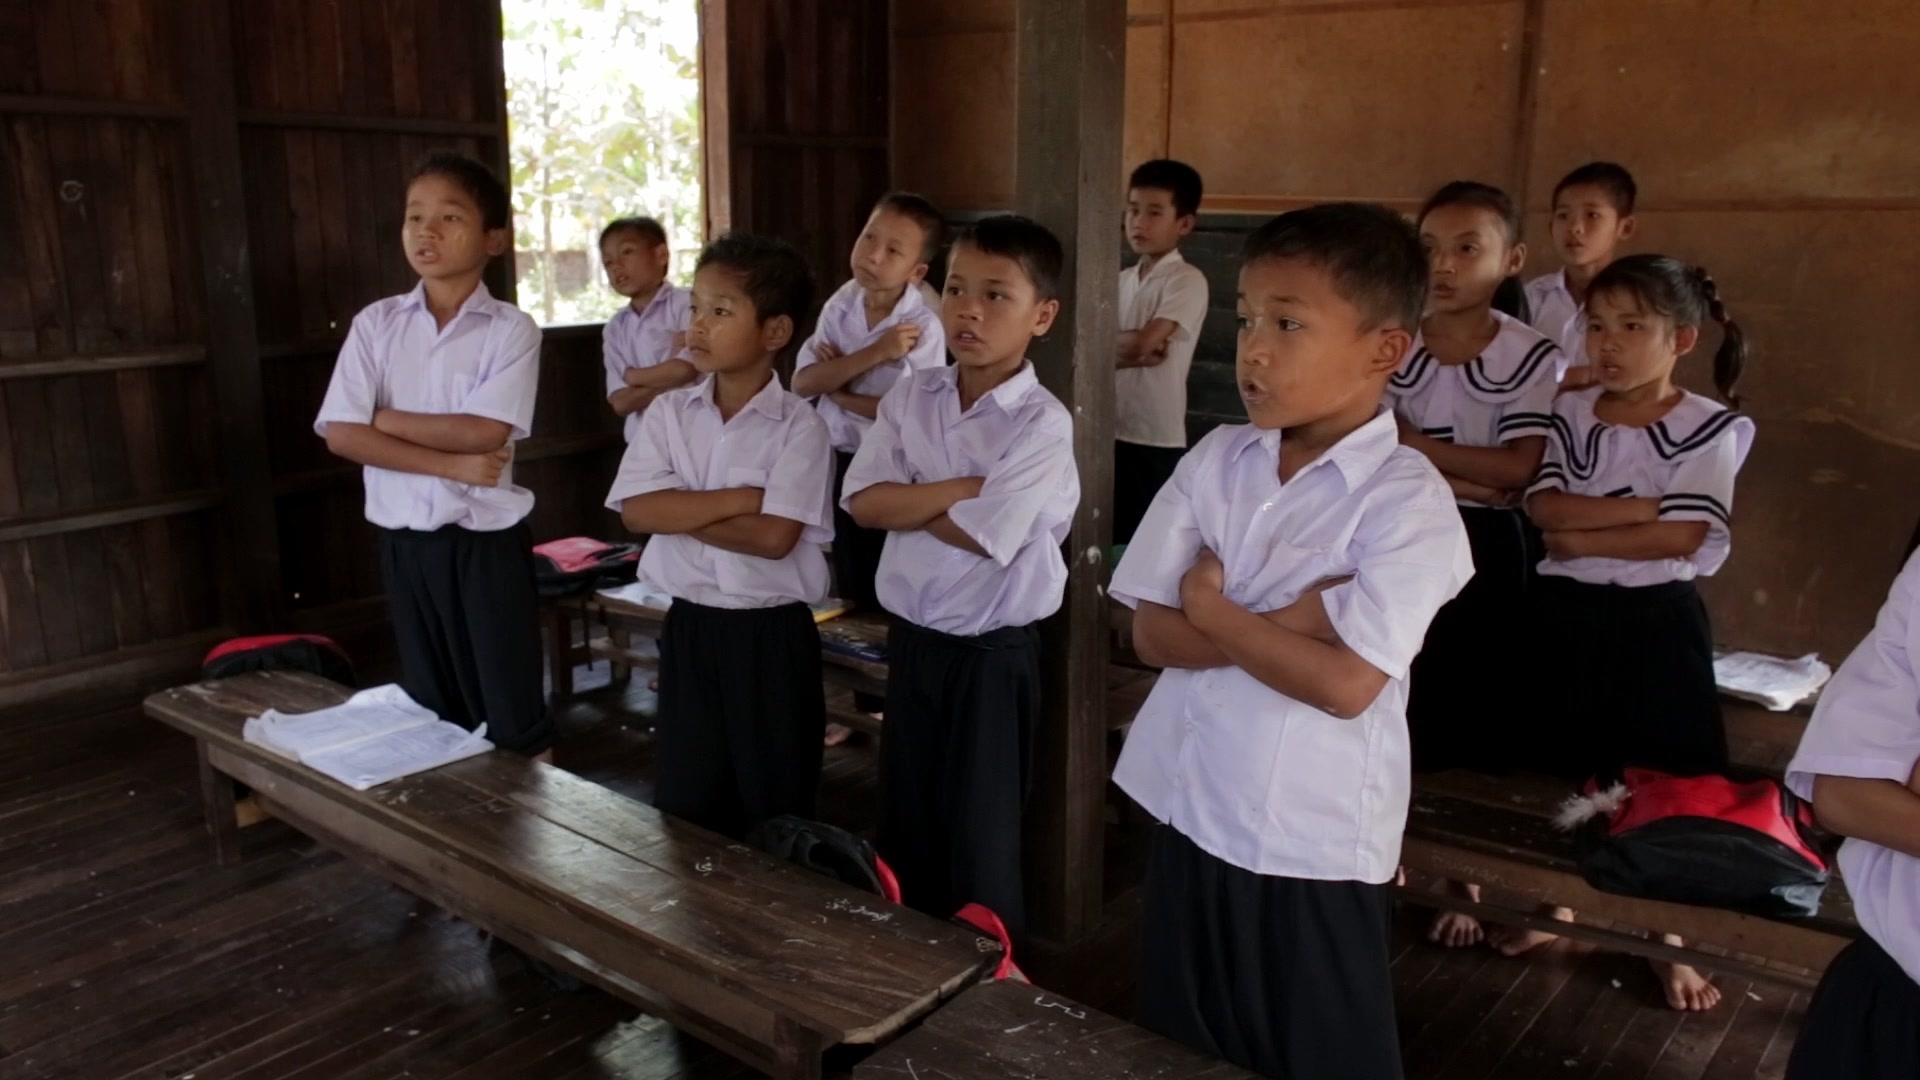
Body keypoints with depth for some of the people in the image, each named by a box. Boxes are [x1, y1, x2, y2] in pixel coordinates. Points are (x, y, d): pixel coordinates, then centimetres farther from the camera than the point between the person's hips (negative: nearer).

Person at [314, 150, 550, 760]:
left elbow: (483, 432, -18)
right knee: (429, 707, 16)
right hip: (404, 539, 3)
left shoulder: (511, 329, -6)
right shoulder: (375, 324, 2)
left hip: (487, 538, -3)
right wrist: (450, 464, -15)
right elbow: (341, 434, -7)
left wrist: (385, 417, -9)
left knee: (510, 709, 4)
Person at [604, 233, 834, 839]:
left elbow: (774, 536, -20)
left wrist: (681, 510, -14)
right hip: (690, 628, 4)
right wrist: (739, 498, -17)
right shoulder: (669, 413, 2)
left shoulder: (799, 426, -10)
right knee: (686, 802, 13)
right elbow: (637, 510, -10)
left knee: (774, 806, 10)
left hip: (773, 635, -3)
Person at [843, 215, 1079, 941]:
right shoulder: (910, 398, 0)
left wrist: (909, 499, -8)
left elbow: (982, 535, -23)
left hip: (992, 651, -5)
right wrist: (960, 488, -19)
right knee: (904, 821, 18)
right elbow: (862, 502, -9)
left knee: (981, 834, 9)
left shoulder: (1042, 424, -16)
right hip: (911, 636, 5)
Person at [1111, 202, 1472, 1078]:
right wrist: (1285, 623, -18)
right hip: (1193, 814, 5)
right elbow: (1151, 632, -5)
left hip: (1315, 844, -5)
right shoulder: (1216, 459, -2)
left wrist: (1213, 609, -14)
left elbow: (1345, 683, -23)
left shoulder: (1409, 500, -16)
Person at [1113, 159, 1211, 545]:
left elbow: (1141, 343, -20)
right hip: (1111, 432, 6)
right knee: (1113, 537, 12)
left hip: (1157, 440, -6)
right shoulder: (1122, 280, 12)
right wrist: (1129, 350, -13)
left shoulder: (1188, 281, -9)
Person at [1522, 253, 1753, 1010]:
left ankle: (1664, 940, 24)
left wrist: (1582, 537, -13)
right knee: (1558, 774, 14)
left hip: (1654, 619, -3)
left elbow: (1684, 537, -17)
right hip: (1567, 613, 3)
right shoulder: (1572, 413, 2)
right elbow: (1542, 506, -10)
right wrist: (1644, 505, -17)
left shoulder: (1710, 427, -8)